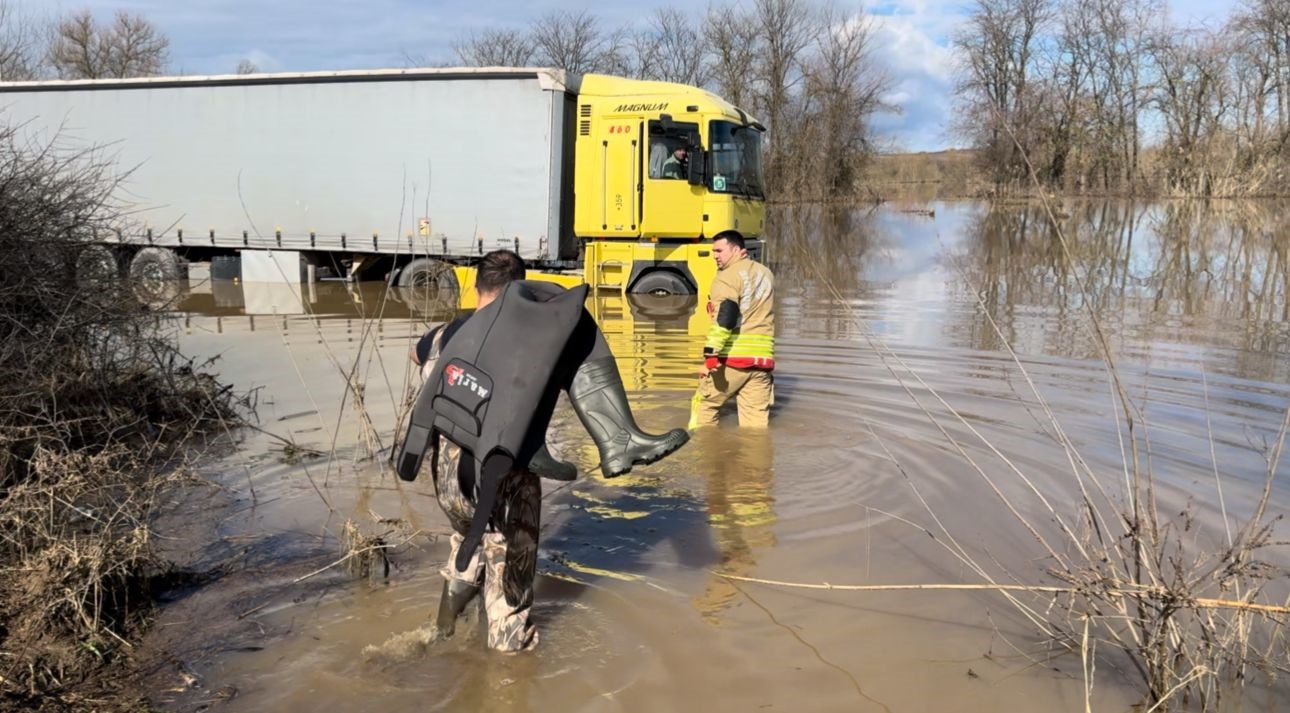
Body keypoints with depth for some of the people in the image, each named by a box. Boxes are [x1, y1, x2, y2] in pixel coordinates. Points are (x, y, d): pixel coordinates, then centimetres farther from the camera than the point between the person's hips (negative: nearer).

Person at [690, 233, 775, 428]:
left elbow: (723, 319, -20)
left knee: (704, 404, 11)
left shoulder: (727, 277, -8)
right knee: (756, 416, 7)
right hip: (762, 357, 6)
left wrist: (711, 355, -26)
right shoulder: (766, 274, 16)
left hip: (731, 357, -6)